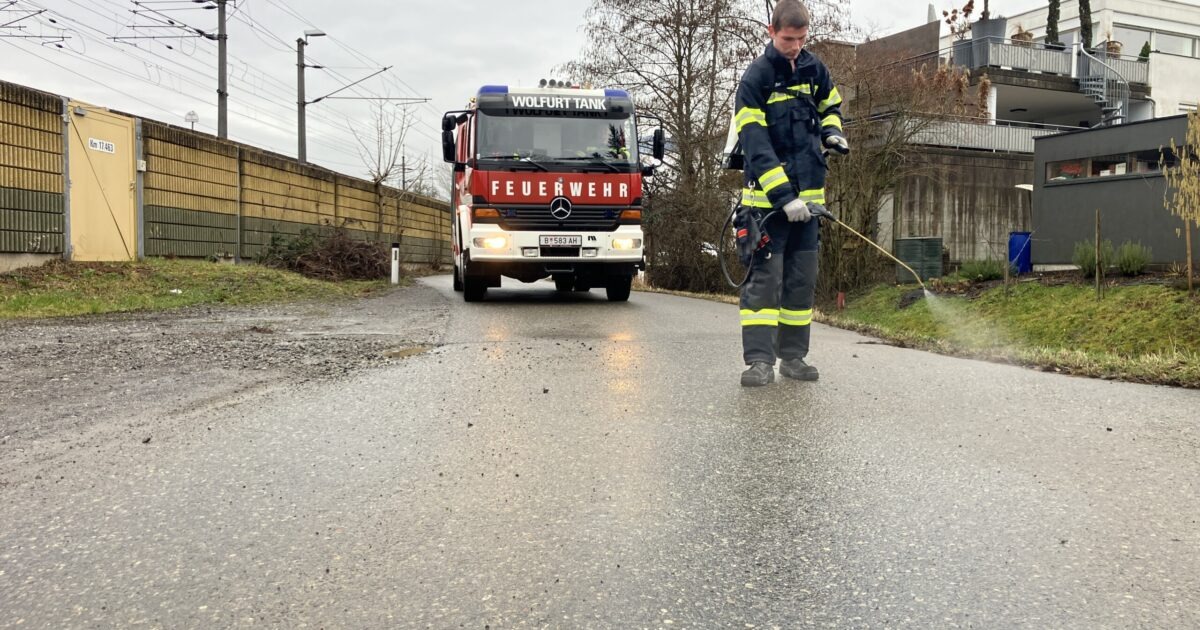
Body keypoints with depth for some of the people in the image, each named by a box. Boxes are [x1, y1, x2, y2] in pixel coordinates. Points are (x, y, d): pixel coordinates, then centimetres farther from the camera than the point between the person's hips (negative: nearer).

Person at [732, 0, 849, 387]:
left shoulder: (814, 69, 8)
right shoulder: (756, 78, -9)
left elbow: (831, 107, 27)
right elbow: (755, 144, -17)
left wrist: (831, 131, 2)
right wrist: (783, 195, -25)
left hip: (808, 194, 6)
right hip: (767, 196, -5)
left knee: (803, 278, 8)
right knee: (764, 276, -8)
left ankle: (793, 356, 16)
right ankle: (759, 360, -7)